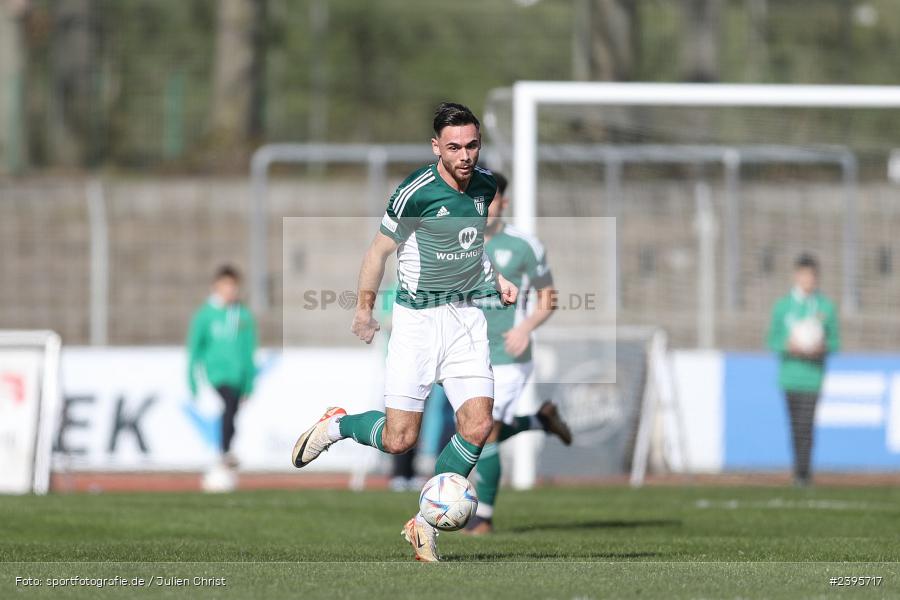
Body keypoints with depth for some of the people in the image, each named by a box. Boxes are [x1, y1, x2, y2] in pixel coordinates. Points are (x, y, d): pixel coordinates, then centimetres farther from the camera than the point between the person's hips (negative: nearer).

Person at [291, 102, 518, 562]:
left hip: (467, 317, 5)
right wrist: (364, 309, 2)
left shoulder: (485, 186, 5)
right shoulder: (416, 193, -14)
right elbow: (380, 248, -2)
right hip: (418, 318, -5)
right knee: (399, 439, -7)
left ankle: (424, 523, 5)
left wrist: (497, 279, 12)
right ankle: (335, 425, 26)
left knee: (477, 427, -10)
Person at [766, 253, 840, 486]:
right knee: (795, 426, 7)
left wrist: (823, 347, -13)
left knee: (806, 424, -12)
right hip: (789, 374, 2)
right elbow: (772, 341, 7)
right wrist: (788, 345, -14)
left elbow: (835, 342, 9)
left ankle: (802, 471, -11)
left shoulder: (826, 307, 6)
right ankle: (800, 468, 20)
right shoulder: (783, 306, 7)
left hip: (813, 374, -2)